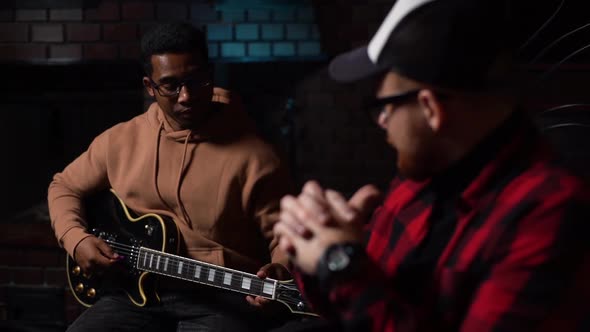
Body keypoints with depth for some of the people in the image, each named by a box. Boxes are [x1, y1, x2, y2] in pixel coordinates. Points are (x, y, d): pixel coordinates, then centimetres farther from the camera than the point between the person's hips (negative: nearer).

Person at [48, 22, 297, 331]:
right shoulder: (120, 140, 7)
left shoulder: (254, 157, -7)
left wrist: (279, 275, -25)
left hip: (220, 300, -3)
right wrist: (77, 239, 3)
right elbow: (65, 187, 21)